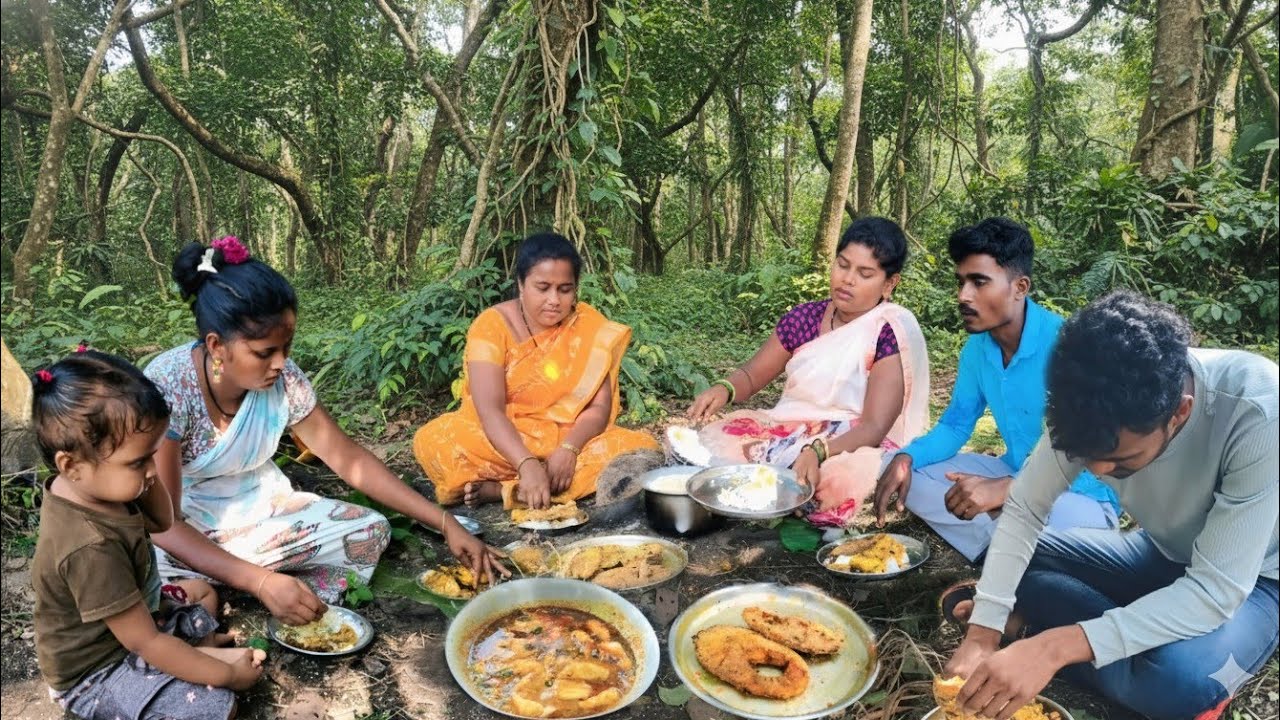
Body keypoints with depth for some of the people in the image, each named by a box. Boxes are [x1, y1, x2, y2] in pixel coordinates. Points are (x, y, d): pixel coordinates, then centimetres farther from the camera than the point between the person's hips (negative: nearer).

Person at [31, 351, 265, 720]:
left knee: (202, 593, 27)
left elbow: (161, 521, 7)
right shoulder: (91, 548, -37)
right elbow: (147, 644, -30)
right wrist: (227, 674, -22)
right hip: (97, 671, -9)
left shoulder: (92, 486, -12)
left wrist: (144, 471, -12)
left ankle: (197, 651, 9)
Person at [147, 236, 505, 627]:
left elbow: (351, 461, -9)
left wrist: (445, 522, -16)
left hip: (259, 509, 5)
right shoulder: (167, 386, -28)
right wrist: (262, 581, -42)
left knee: (371, 532, -15)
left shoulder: (283, 378, -16)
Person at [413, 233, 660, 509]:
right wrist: (527, 464, -38)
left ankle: (499, 489, -25)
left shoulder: (590, 325, -4)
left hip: (569, 442, 3)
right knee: (431, 440, -29)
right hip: (502, 442, -3)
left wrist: (568, 449, -27)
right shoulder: (493, 325, -11)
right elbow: (489, 409, -22)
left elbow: (599, 406, -7)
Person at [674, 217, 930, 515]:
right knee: (716, 438, -25)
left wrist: (817, 452, -39)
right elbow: (751, 375, 9)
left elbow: (874, 428, -20)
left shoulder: (891, 332, -13)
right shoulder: (805, 318, 1)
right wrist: (723, 389, -16)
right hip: (790, 430, 4)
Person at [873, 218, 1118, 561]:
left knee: (1059, 516, -41)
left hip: (1078, 498, -7)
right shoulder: (977, 348, -2)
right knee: (903, 471, -6)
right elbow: (955, 426, 8)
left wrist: (1005, 489, -39)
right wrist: (906, 458, -13)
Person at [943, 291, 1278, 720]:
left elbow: (1217, 590, -35)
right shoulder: (1092, 404, -22)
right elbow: (1024, 511, -14)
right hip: (1162, 554, 5)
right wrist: (982, 635, -26)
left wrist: (1055, 648, -43)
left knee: (1178, 676, -35)